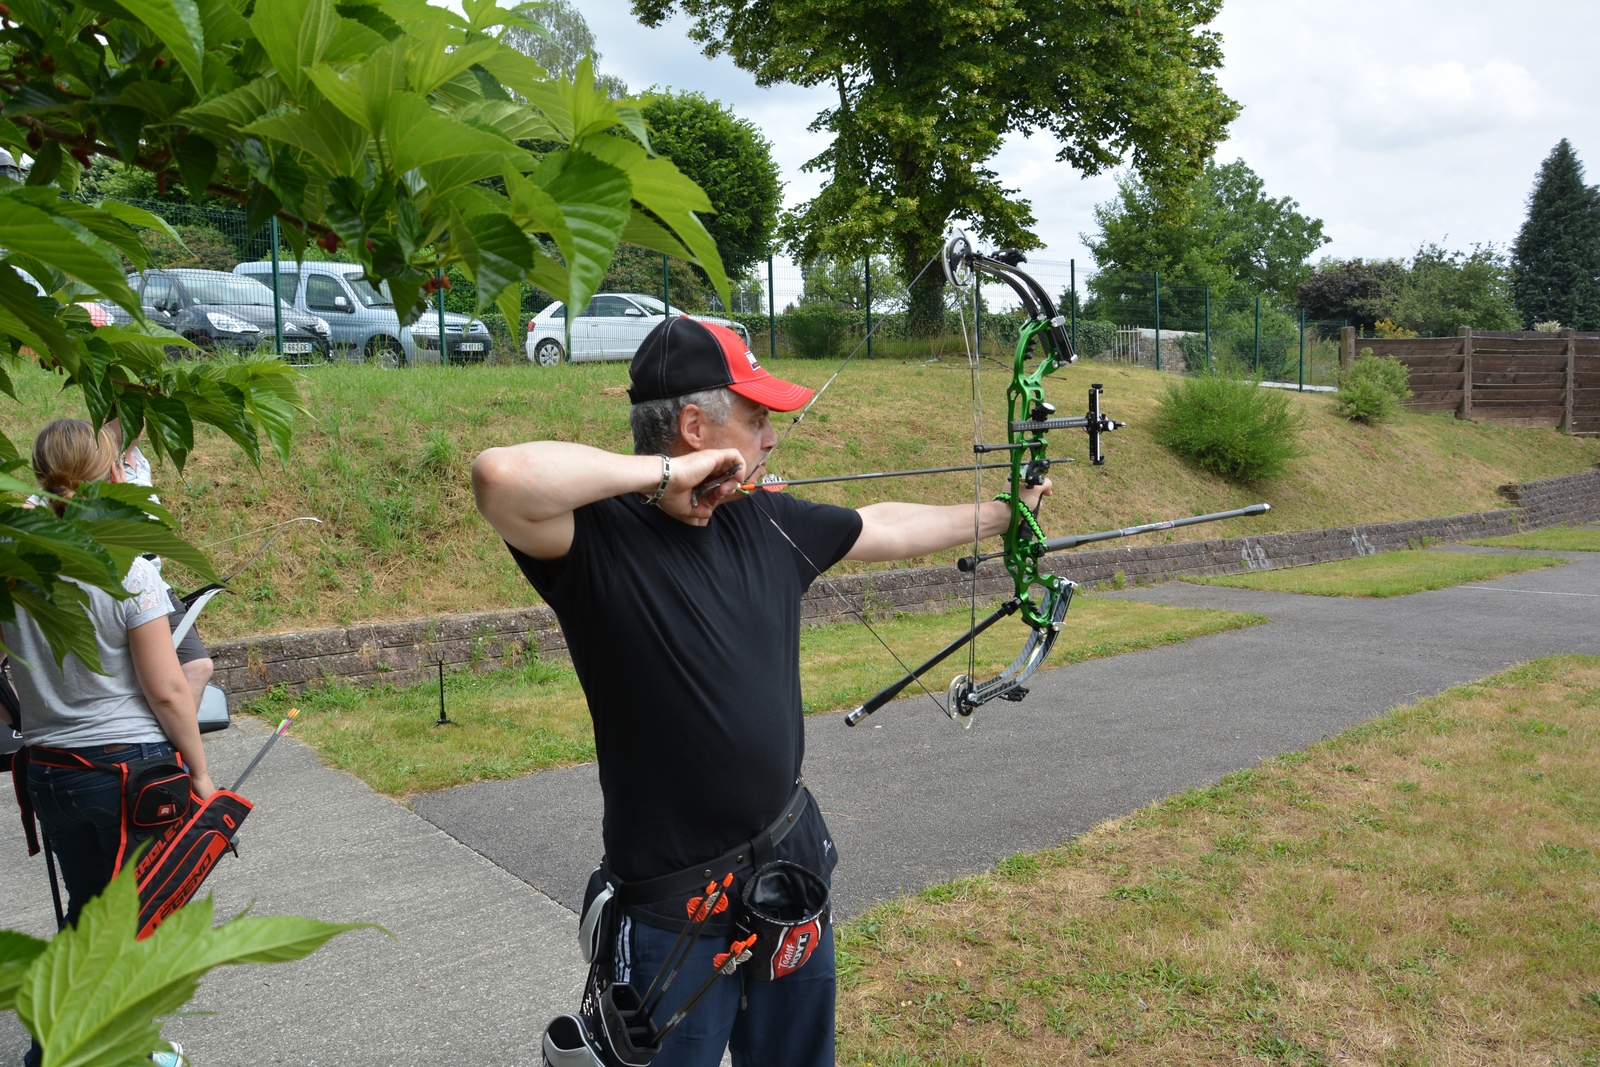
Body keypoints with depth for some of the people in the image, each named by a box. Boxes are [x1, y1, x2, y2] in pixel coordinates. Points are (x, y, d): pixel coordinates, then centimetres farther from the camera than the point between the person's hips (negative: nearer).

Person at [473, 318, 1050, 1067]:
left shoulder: (766, 520, 1)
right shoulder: (598, 535, -18)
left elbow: (889, 528, 16)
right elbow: (500, 477, -39)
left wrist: (1001, 515, 26)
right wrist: (664, 471, -29)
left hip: (792, 863, 7)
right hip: (674, 906, -6)